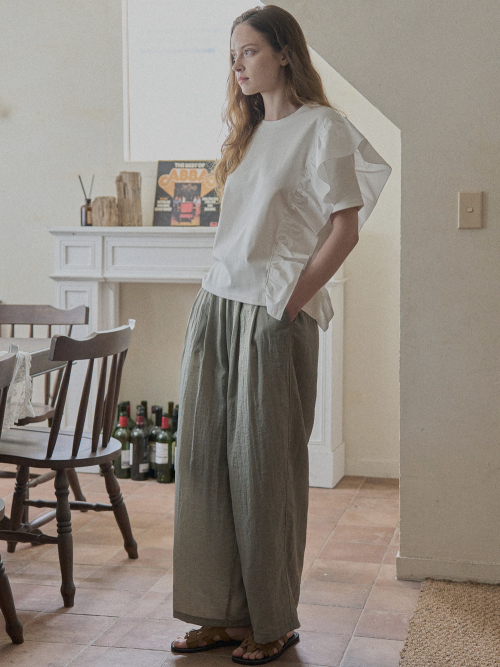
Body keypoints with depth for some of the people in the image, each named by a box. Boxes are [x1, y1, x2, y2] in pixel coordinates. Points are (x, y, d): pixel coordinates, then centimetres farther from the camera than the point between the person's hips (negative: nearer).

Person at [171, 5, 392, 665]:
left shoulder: (320, 126, -4)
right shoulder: (249, 132, 19)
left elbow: (345, 229, -10)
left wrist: (291, 300, -12)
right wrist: (219, 297, 11)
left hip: (273, 314, -7)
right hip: (217, 304, 7)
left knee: (265, 463, -1)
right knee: (205, 455, 6)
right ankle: (224, 611, 17)